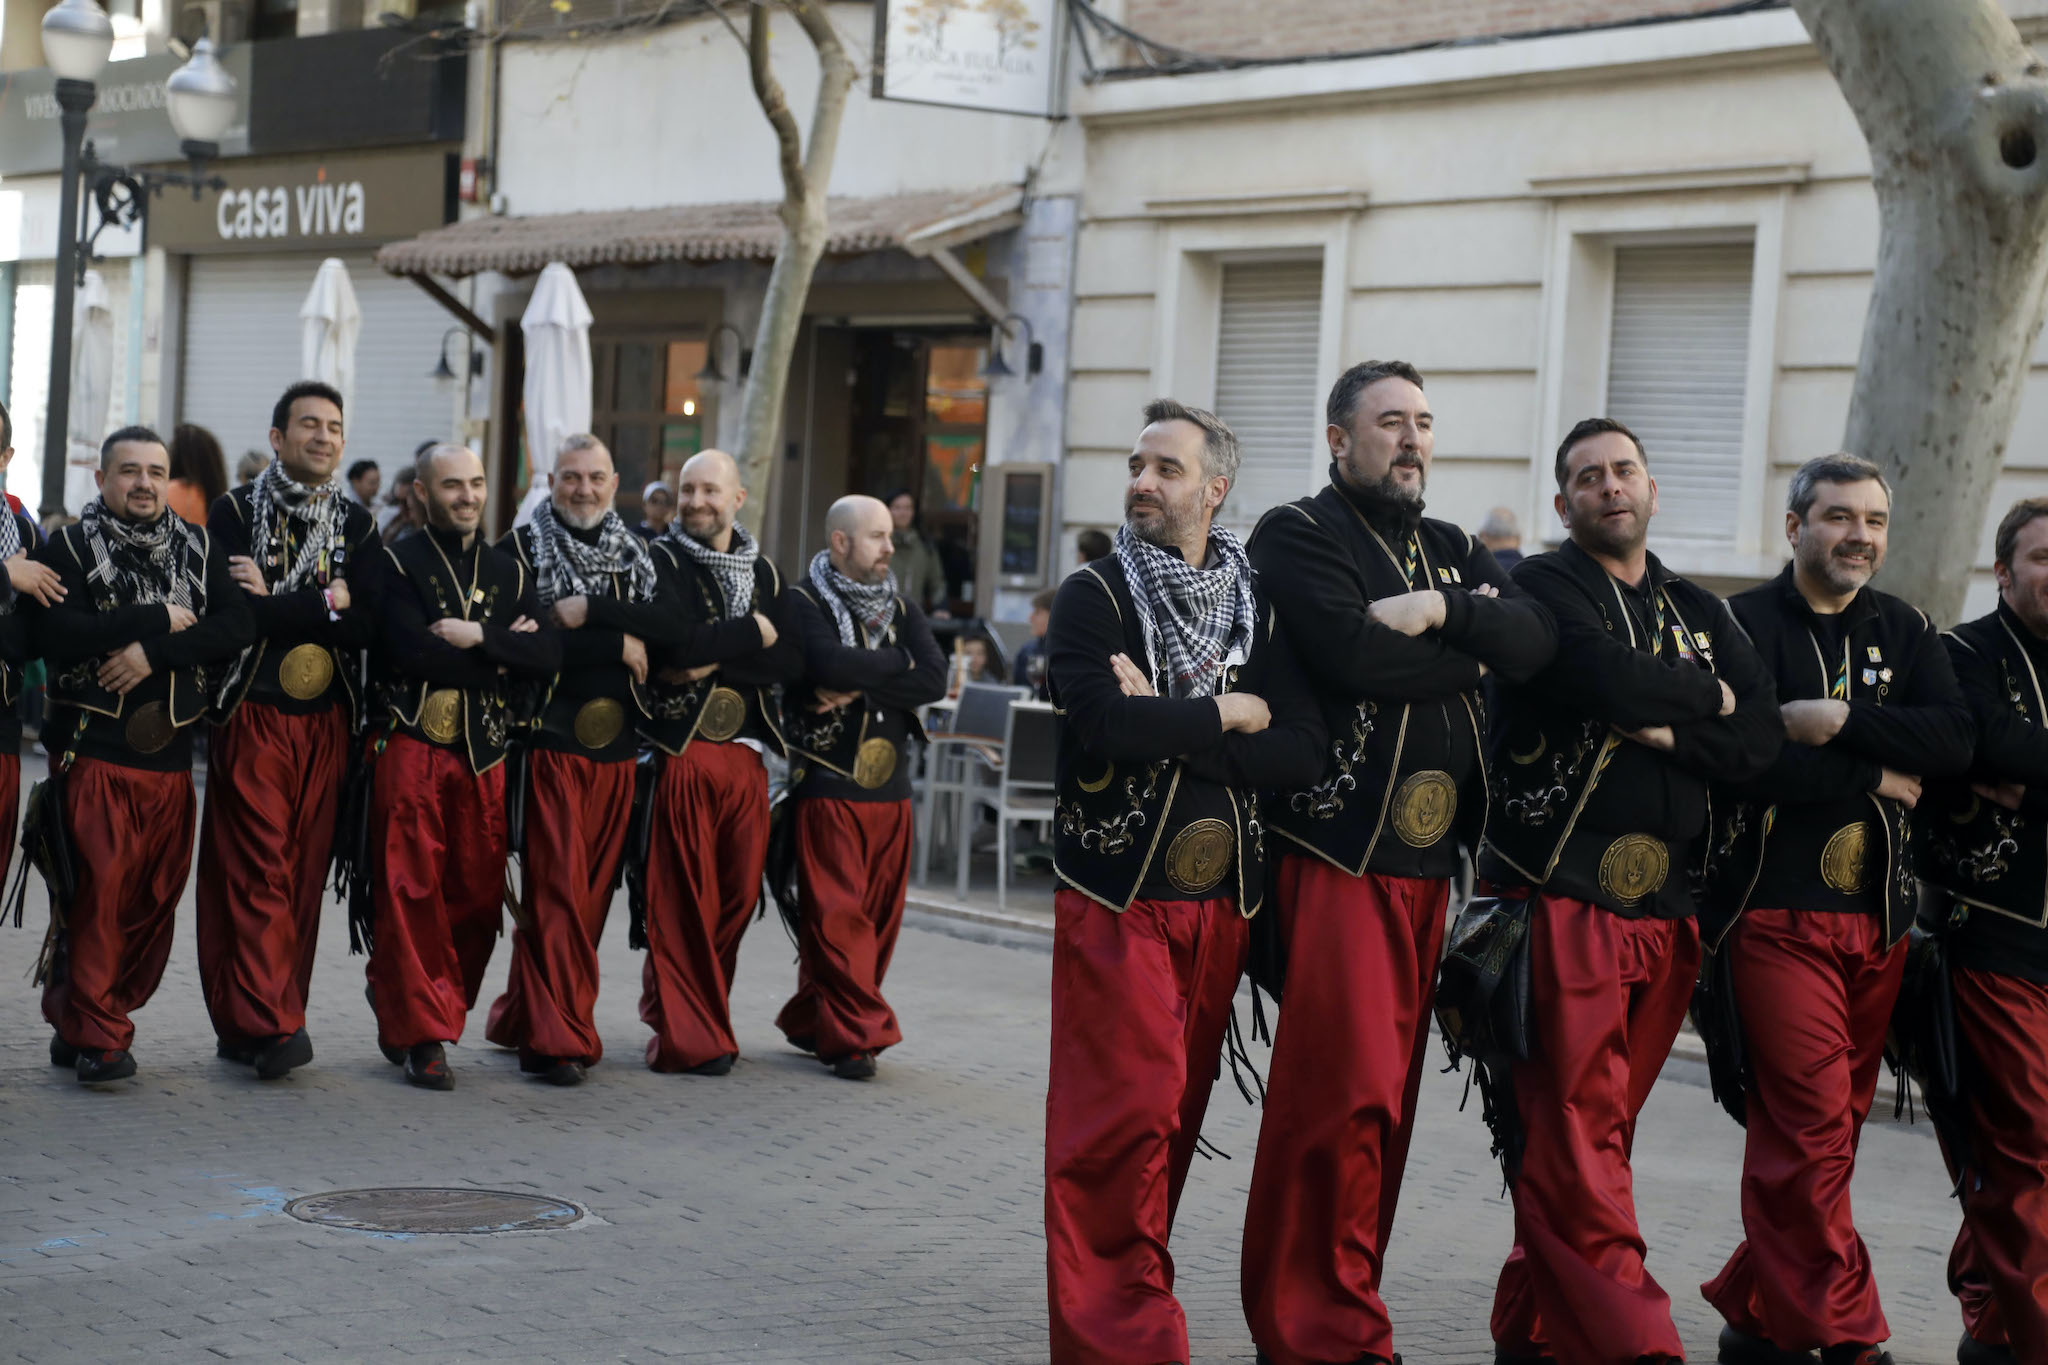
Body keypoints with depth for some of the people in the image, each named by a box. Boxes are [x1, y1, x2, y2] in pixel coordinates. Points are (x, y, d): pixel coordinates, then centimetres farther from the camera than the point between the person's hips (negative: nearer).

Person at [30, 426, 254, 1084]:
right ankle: (95, 1035, 0)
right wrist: (158, 618, -13)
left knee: (154, 900, 5)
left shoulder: (198, 549, 12)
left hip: (170, 753, 4)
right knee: (96, 893, -10)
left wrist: (154, 652, -15)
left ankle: (81, 1025, 18)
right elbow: (55, 633, -15)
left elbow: (237, 626, -2)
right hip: (93, 751, -4)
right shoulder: (68, 548, 1)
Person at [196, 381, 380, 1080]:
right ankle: (270, 1025, -13)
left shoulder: (356, 525, 12)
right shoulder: (234, 512, 2)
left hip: (327, 721, 4)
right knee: (257, 868, -10)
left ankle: (248, 1026, 10)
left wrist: (273, 603, -10)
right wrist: (323, 605, -8)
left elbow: (367, 624, -2)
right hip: (252, 715, -4)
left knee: (304, 872, 3)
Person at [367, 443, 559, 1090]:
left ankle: (402, 1009, 22)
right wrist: (505, 650, -8)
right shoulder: (397, 564, 1)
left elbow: (549, 658, 0)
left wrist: (476, 636, -11)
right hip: (412, 747, -4)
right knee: (411, 895, -5)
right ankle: (421, 1036, 2)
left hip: (486, 755, 4)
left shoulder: (508, 571, 15)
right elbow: (414, 652, -16)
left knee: (478, 897, 4)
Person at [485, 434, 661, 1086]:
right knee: (557, 891, -10)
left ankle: (522, 1016, 18)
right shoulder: (521, 549, 3)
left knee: (593, 892, 6)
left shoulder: (634, 554, 14)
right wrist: (618, 645, -12)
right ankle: (554, 1038, -6)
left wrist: (589, 611, -14)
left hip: (617, 747, 5)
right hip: (550, 742, -4)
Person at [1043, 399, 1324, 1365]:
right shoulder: (1095, 595, -2)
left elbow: (1301, 754, -7)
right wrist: (1227, 715, -10)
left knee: (1175, 1114, 9)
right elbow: (1102, 720, -21)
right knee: (1122, 1117, -9)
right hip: (1116, 896, -4)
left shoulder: (1258, 608, 7)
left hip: (1221, 899, 4)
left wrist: (1163, 727, -15)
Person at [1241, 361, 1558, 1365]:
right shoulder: (1298, 534, -1)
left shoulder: (1455, 553, 19)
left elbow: (1537, 641, 1)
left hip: (1430, 857, 7)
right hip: (1337, 850, -7)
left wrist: (1441, 612, -14)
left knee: (1386, 1095, 9)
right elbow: (1353, 654, -18)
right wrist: (1473, 648, -4)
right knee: (1346, 1091, -12)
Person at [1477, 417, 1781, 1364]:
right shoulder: (1542, 585, 2)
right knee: (1575, 1137, -11)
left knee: (1597, 1133, 7)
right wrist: (1704, 695, -2)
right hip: (1561, 895, -5)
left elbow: (1762, 740, 6)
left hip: (1664, 909, 6)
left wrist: (1671, 732, -10)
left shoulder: (1698, 614, 19)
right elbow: (1603, 677, -18)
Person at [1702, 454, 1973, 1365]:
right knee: (1814, 1125, -11)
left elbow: (1954, 740, -3)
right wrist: (1874, 782, -8)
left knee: (1824, 1129, 8)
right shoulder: (1742, 625, -1)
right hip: (1775, 908, -5)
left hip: (1878, 916, 5)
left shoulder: (1905, 633, 15)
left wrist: (1836, 721, -14)